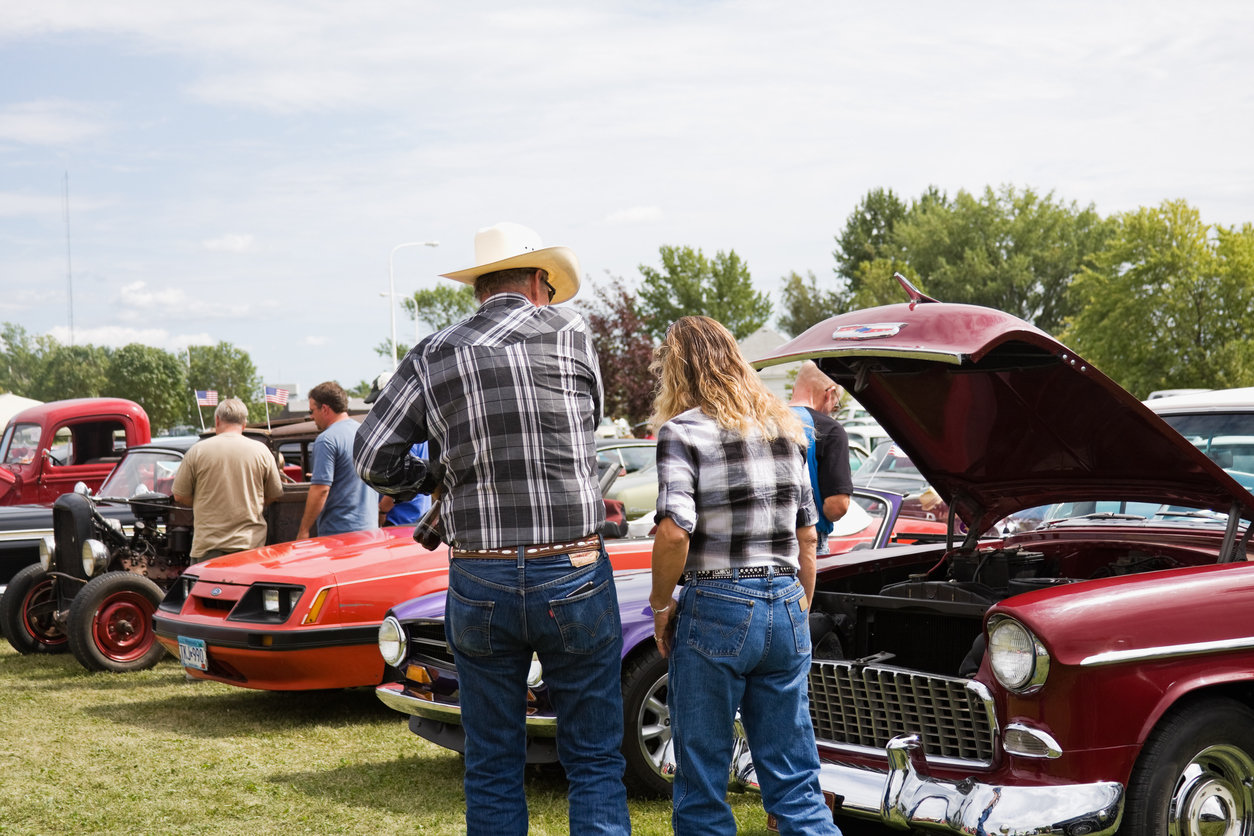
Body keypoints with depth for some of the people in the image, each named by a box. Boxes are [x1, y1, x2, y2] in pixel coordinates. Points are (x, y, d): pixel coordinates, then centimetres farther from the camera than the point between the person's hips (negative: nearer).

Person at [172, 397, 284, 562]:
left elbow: (180, 496, 4)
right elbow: (274, 495, 11)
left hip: (207, 545, -1)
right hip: (251, 542, 1)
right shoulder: (262, 451, 2)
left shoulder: (197, 451, -1)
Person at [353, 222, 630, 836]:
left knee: (492, 769, 12)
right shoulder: (569, 332, 0)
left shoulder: (433, 356, 3)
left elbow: (374, 458, -1)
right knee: (595, 762, 8)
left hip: (478, 584, 2)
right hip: (574, 577, -2)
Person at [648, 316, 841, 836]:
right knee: (796, 787, 10)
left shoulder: (683, 430, -7)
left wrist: (661, 604, -4)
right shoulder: (785, 428, 12)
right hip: (785, 608, 6)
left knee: (702, 788, 6)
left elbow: (674, 531, -18)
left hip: (716, 610, -6)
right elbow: (807, 536, 15)